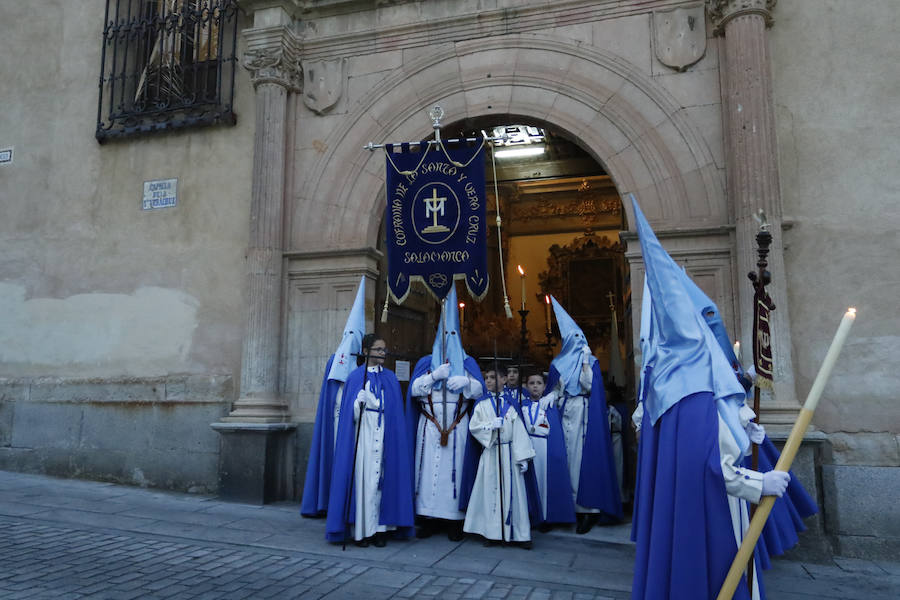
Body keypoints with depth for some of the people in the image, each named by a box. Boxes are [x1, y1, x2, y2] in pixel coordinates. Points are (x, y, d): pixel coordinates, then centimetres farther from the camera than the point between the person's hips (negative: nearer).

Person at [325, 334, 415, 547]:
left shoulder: (390, 378, 12)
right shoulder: (356, 377, 4)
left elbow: (396, 411, 10)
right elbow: (351, 413, -1)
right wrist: (360, 403, -21)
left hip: (385, 435, 2)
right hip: (363, 435, -2)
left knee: (383, 478, 0)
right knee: (363, 478, -5)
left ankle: (381, 529, 6)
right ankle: (362, 530, 3)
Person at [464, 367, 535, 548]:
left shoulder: (510, 404, 4)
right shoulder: (482, 404, 5)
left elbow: (519, 431, 0)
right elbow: (473, 426, -2)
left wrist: (522, 457, -5)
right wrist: (491, 425, -17)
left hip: (509, 453, 0)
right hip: (490, 453, 0)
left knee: (512, 490, 2)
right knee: (490, 489, 2)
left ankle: (520, 533, 10)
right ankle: (492, 532, 12)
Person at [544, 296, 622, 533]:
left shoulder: (590, 361, 5)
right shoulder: (558, 363, 15)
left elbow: (588, 385, -9)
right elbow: (554, 389, 13)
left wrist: (585, 362, -13)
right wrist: (548, 399, -6)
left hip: (583, 416, -3)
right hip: (564, 414, 4)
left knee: (583, 456, -7)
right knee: (566, 456, 0)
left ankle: (589, 507, -3)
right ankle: (571, 506, 5)